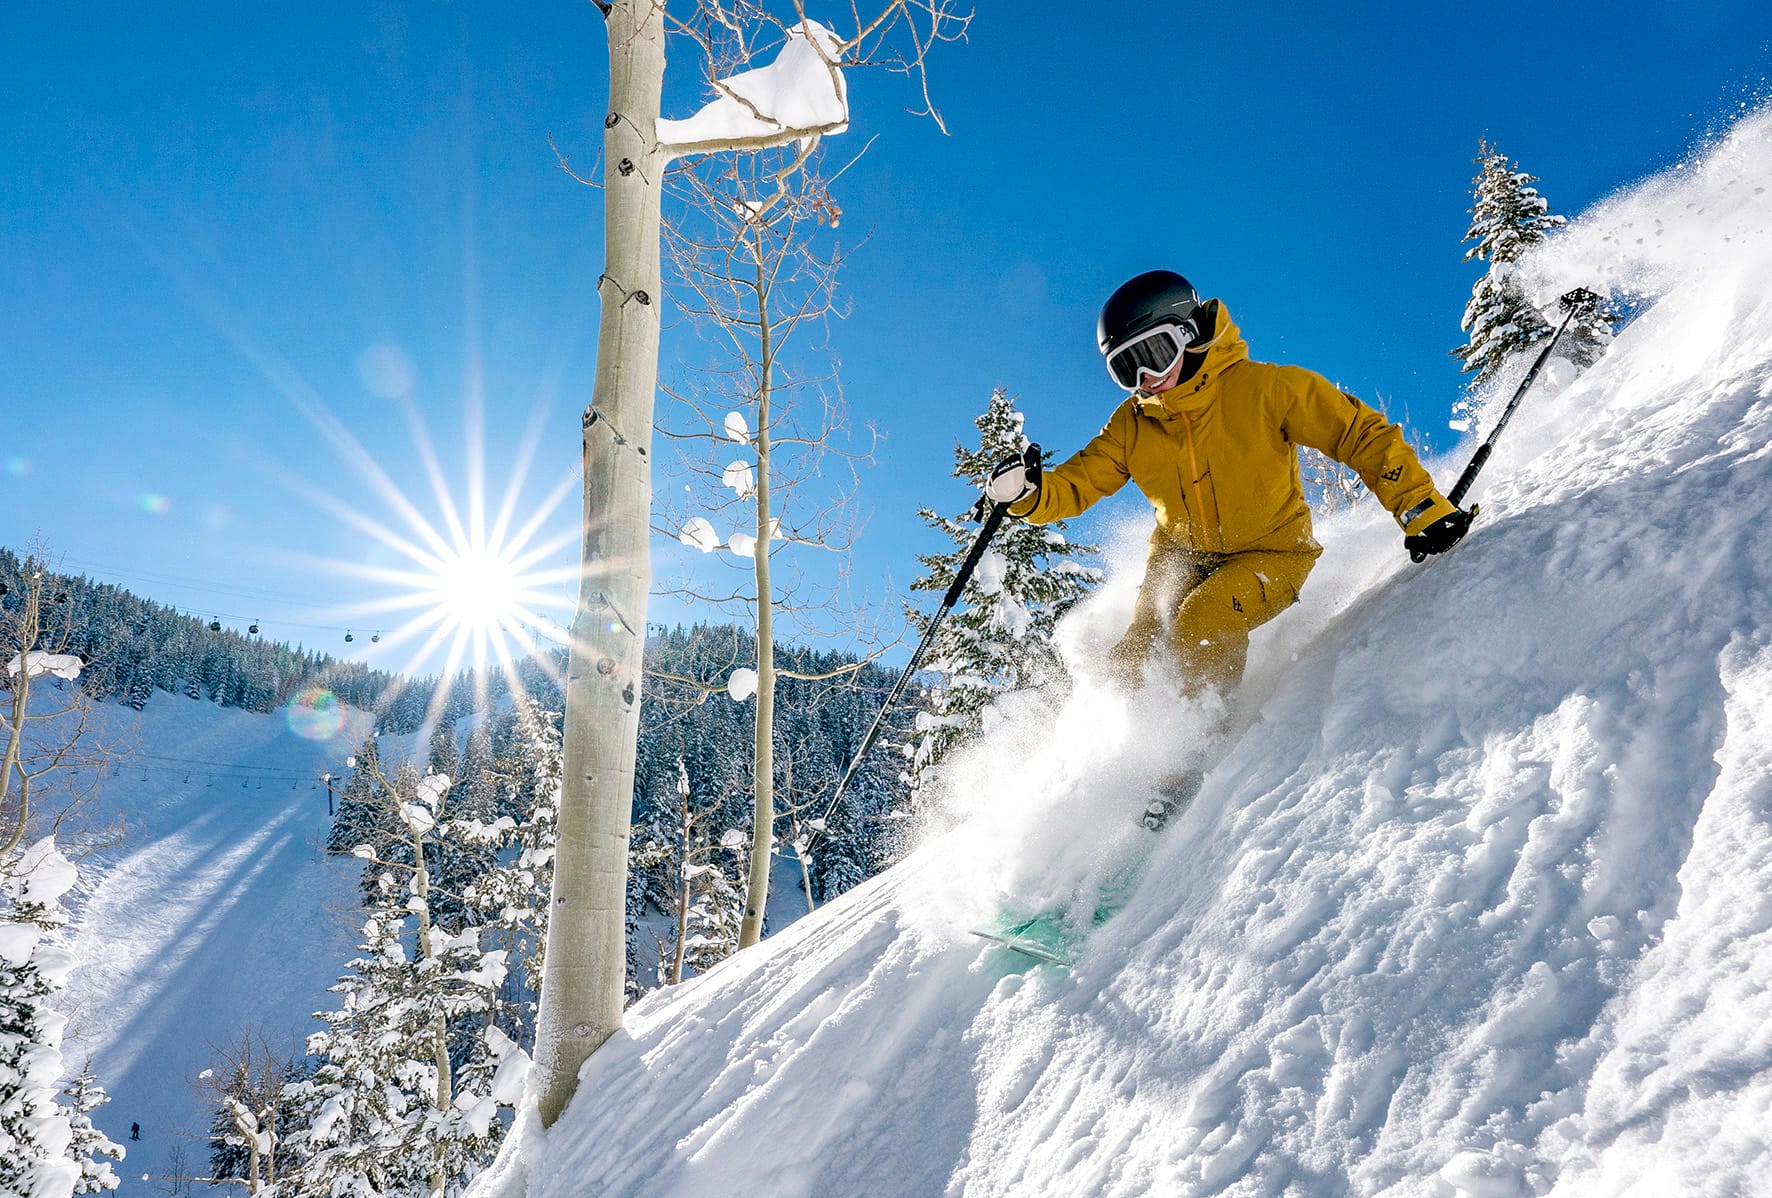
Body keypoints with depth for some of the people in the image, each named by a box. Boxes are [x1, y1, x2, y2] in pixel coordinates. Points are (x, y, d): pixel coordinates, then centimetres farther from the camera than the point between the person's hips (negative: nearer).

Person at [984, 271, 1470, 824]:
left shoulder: (1263, 389, -21)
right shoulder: (1132, 425, -8)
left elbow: (1363, 435, -17)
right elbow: (1073, 486, -6)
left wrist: (1422, 510, -24)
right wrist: (1025, 492, -28)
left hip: (1271, 552, -4)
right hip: (1181, 554, 5)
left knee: (1200, 624, -30)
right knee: (1127, 660, -9)